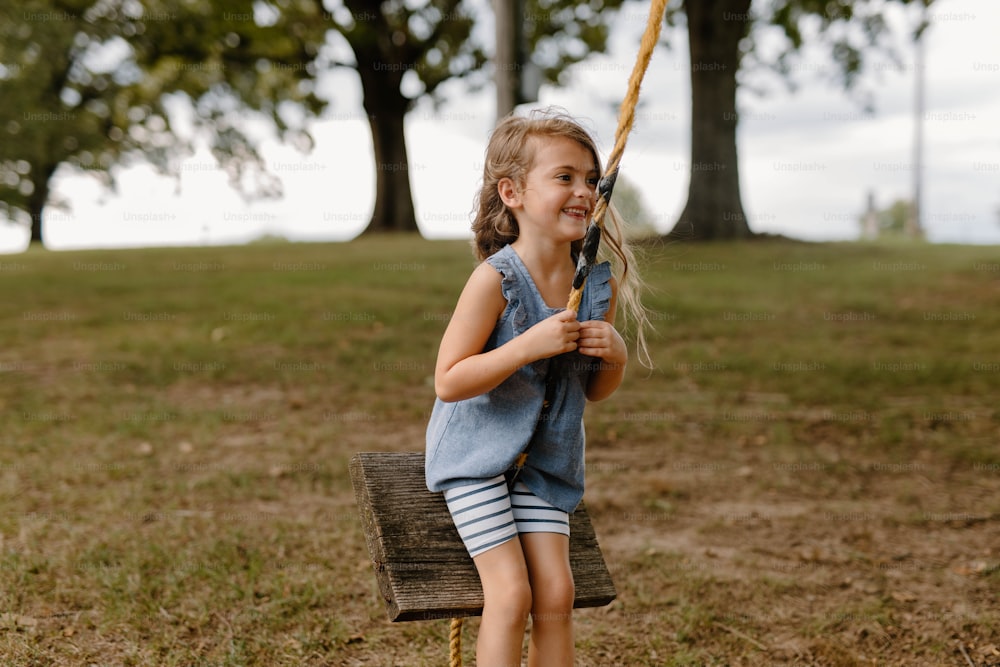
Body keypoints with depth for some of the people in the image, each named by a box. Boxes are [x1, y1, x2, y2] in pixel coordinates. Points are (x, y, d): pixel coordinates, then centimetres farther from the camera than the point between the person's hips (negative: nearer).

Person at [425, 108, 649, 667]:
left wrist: (614, 354, -15)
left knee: (556, 593, 3)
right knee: (511, 592, -7)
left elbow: (598, 391, 7)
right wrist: (529, 345, -31)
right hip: (477, 454, -5)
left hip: (545, 459, 5)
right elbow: (448, 382, -23)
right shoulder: (496, 279, -22)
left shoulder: (600, 283, -5)